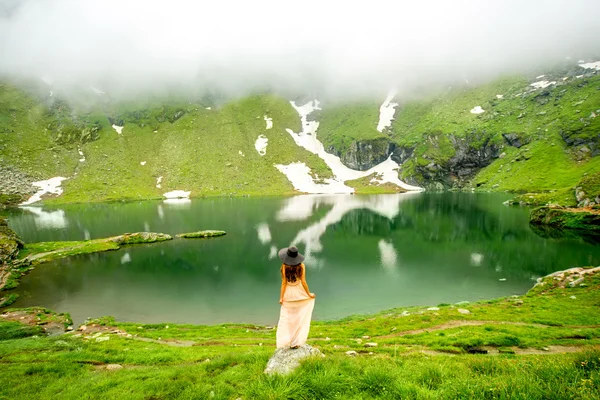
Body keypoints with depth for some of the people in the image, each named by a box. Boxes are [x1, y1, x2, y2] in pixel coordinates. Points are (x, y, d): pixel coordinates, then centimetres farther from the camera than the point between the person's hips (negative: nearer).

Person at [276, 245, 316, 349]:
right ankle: (296, 342, 17)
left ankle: (284, 342, 14)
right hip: (299, 293, 0)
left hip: (288, 294, 0)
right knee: (299, 318, 15)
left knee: (286, 319, 12)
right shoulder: (301, 266, -13)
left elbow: (284, 283, -11)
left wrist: (281, 297, -2)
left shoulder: (284, 266, -14)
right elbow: (303, 282, -12)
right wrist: (309, 294, 0)